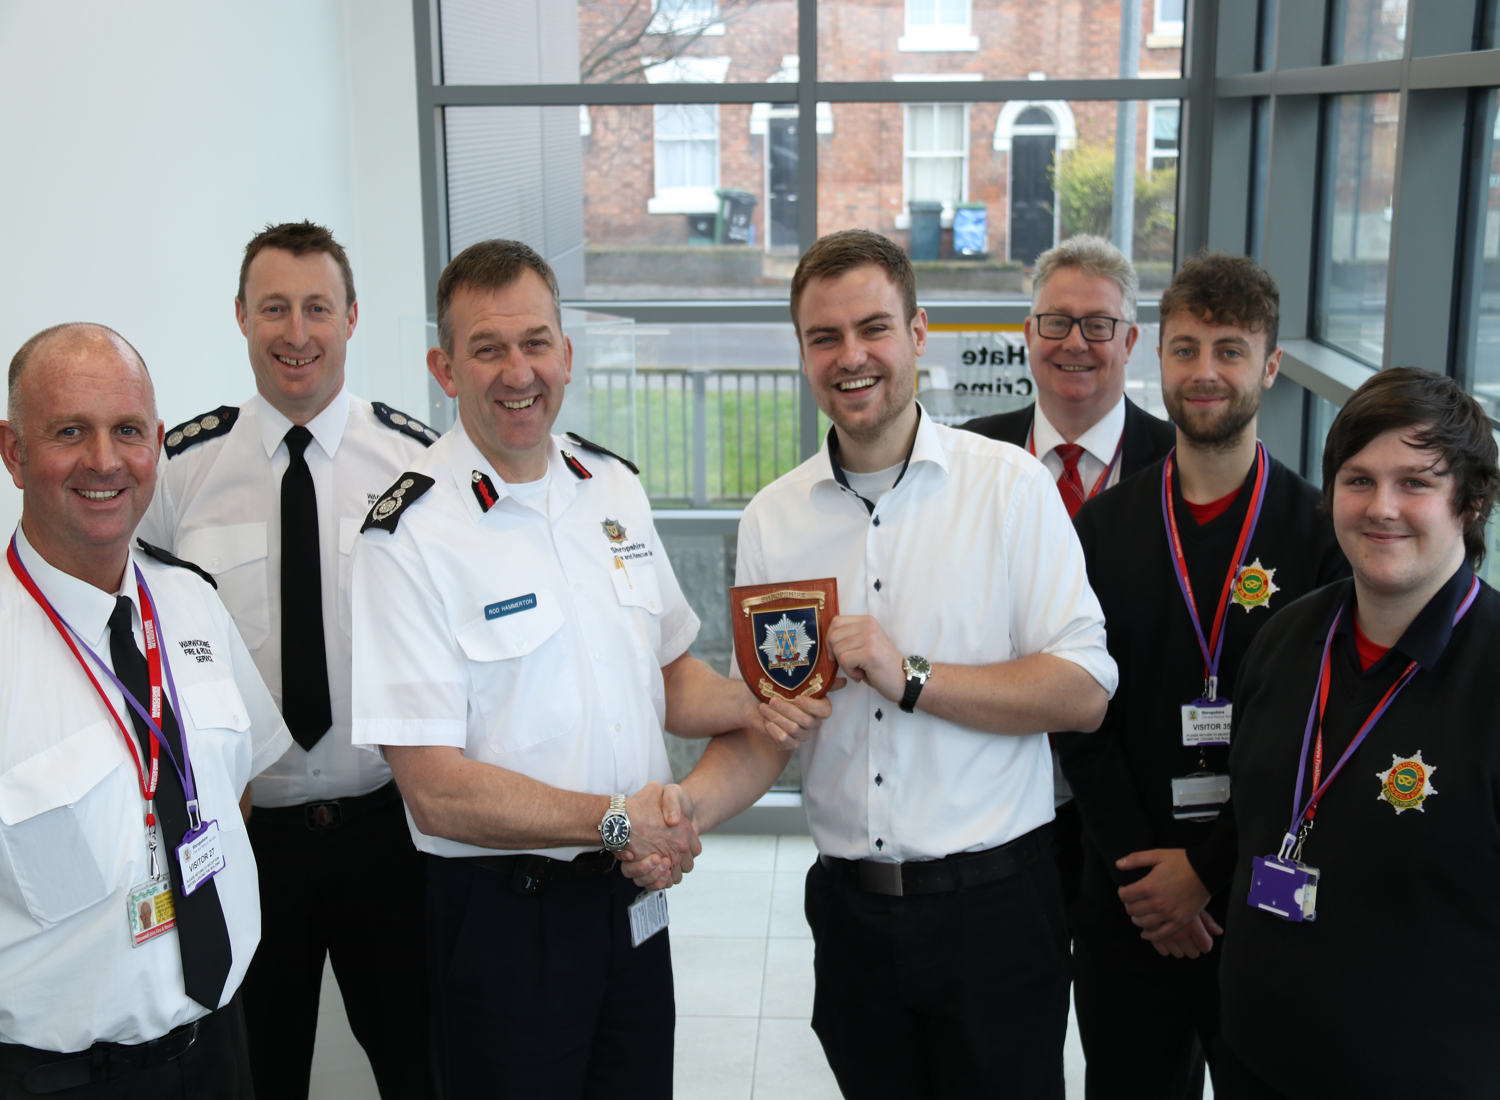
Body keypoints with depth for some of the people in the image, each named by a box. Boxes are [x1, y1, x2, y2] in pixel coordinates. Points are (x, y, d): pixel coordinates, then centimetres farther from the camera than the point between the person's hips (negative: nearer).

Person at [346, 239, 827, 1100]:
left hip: (635, 901, 6)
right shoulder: (411, 535, -15)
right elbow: (437, 790, -18)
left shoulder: (615, 486, 5)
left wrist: (754, 705, -4)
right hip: (504, 919, -6)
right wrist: (614, 821, -19)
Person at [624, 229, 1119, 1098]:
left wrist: (911, 679, -20)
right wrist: (694, 803, -14)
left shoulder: (1011, 485, -7)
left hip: (992, 903, -3)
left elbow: (1084, 692, -11)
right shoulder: (773, 519, 3)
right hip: (851, 904, 3)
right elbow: (764, 723, 6)